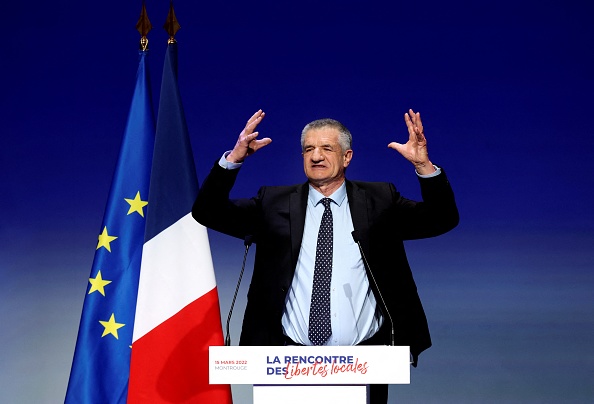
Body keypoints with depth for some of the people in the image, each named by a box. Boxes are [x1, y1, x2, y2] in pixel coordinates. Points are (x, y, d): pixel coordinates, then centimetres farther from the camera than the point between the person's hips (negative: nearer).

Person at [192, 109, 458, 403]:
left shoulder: (378, 201, 6)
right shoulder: (274, 204, 7)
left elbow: (442, 220, -3)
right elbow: (208, 213, 0)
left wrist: (424, 165, -19)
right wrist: (235, 158, -15)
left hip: (363, 358, 0)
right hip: (293, 361, 0)